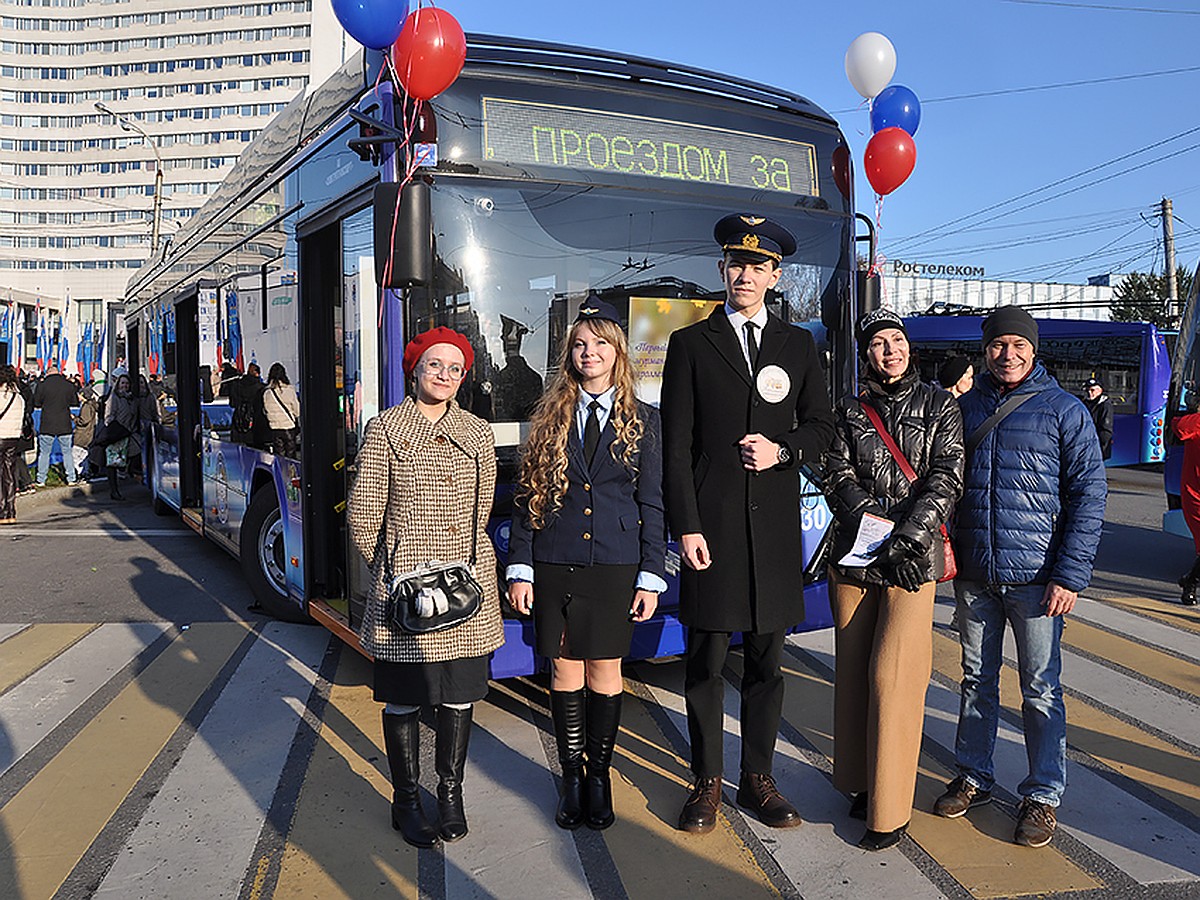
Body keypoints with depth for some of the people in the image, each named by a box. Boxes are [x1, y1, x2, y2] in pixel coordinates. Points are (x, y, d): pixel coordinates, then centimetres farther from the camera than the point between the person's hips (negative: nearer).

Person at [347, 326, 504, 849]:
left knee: (459, 694, 10)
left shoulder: (477, 433, 9)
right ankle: (406, 801, 22)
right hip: (405, 582, -3)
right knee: (404, 698, 6)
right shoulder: (385, 428, -2)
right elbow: (363, 512, -1)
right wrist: (386, 566, 6)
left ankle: (450, 794, 27)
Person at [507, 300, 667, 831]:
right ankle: (571, 778, 24)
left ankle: (599, 777, 25)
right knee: (564, 672, 7)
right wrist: (519, 569, -2)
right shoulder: (550, 417, 6)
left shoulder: (643, 421, 3)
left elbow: (652, 504, 2)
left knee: (605, 673, 7)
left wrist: (651, 577, -4)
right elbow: (527, 497, 5)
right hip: (555, 566, 1)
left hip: (615, 567, -1)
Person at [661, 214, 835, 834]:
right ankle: (706, 782, 19)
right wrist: (686, 527, -9)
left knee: (767, 661, 11)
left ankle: (758, 778, 25)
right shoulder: (691, 344, 3)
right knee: (706, 662, 4)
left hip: (775, 525, 3)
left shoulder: (799, 346, 12)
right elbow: (676, 446, -2)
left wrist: (784, 451, -7)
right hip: (711, 525, -2)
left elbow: (821, 426, 14)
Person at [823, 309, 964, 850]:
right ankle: (863, 782, 26)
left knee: (892, 677, -7)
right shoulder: (850, 412, 11)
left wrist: (906, 537, -15)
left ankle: (891, 810, 4)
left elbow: (945, 479, -4)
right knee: (853, 673, 8)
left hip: (912, 560, -3)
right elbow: (838, 476, 2)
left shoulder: (940, 407, 5)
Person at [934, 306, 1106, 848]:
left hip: (1035, 574, -3)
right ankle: (973, 778, 28)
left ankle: (1043, 795, 19)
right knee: (976, 680, 14)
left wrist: (1071, 574, -11)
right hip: (973, 574, 3)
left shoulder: (1064, 410, -2)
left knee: (1041, 689, 5)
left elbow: (1089, 493, -5)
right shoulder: (964, 408, 8)